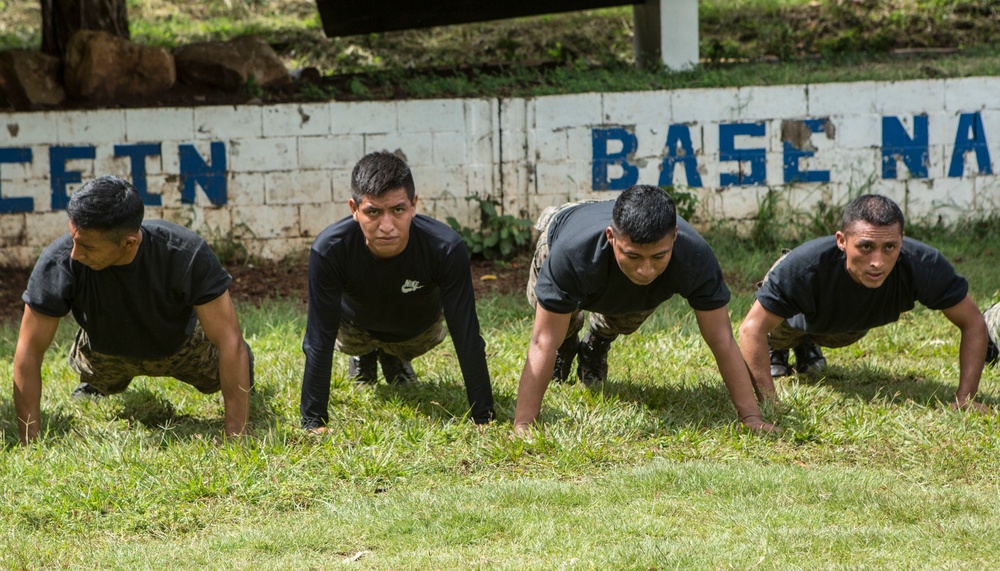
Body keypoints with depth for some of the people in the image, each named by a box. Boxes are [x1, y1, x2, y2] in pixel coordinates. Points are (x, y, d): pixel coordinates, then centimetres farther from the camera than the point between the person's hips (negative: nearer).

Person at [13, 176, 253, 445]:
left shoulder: (187, 254, -42)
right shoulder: (58, 262, -39)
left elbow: (230, 342, -37)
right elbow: (28, 352, -30)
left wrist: (236, 437, -41)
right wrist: (30, 444, -32)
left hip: (181, 344, -1)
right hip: (106, 350, 1)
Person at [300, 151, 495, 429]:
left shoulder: (446, 248, -40)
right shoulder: (329, 250, -41)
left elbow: (467, 336, -34)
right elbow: (319, 341, -34)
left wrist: (483, 419, -33)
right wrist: (313, 422, -35)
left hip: (417, 330, 0)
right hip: (357, 326, 0)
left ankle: (395, 357, 22)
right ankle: (363, 356, 20)